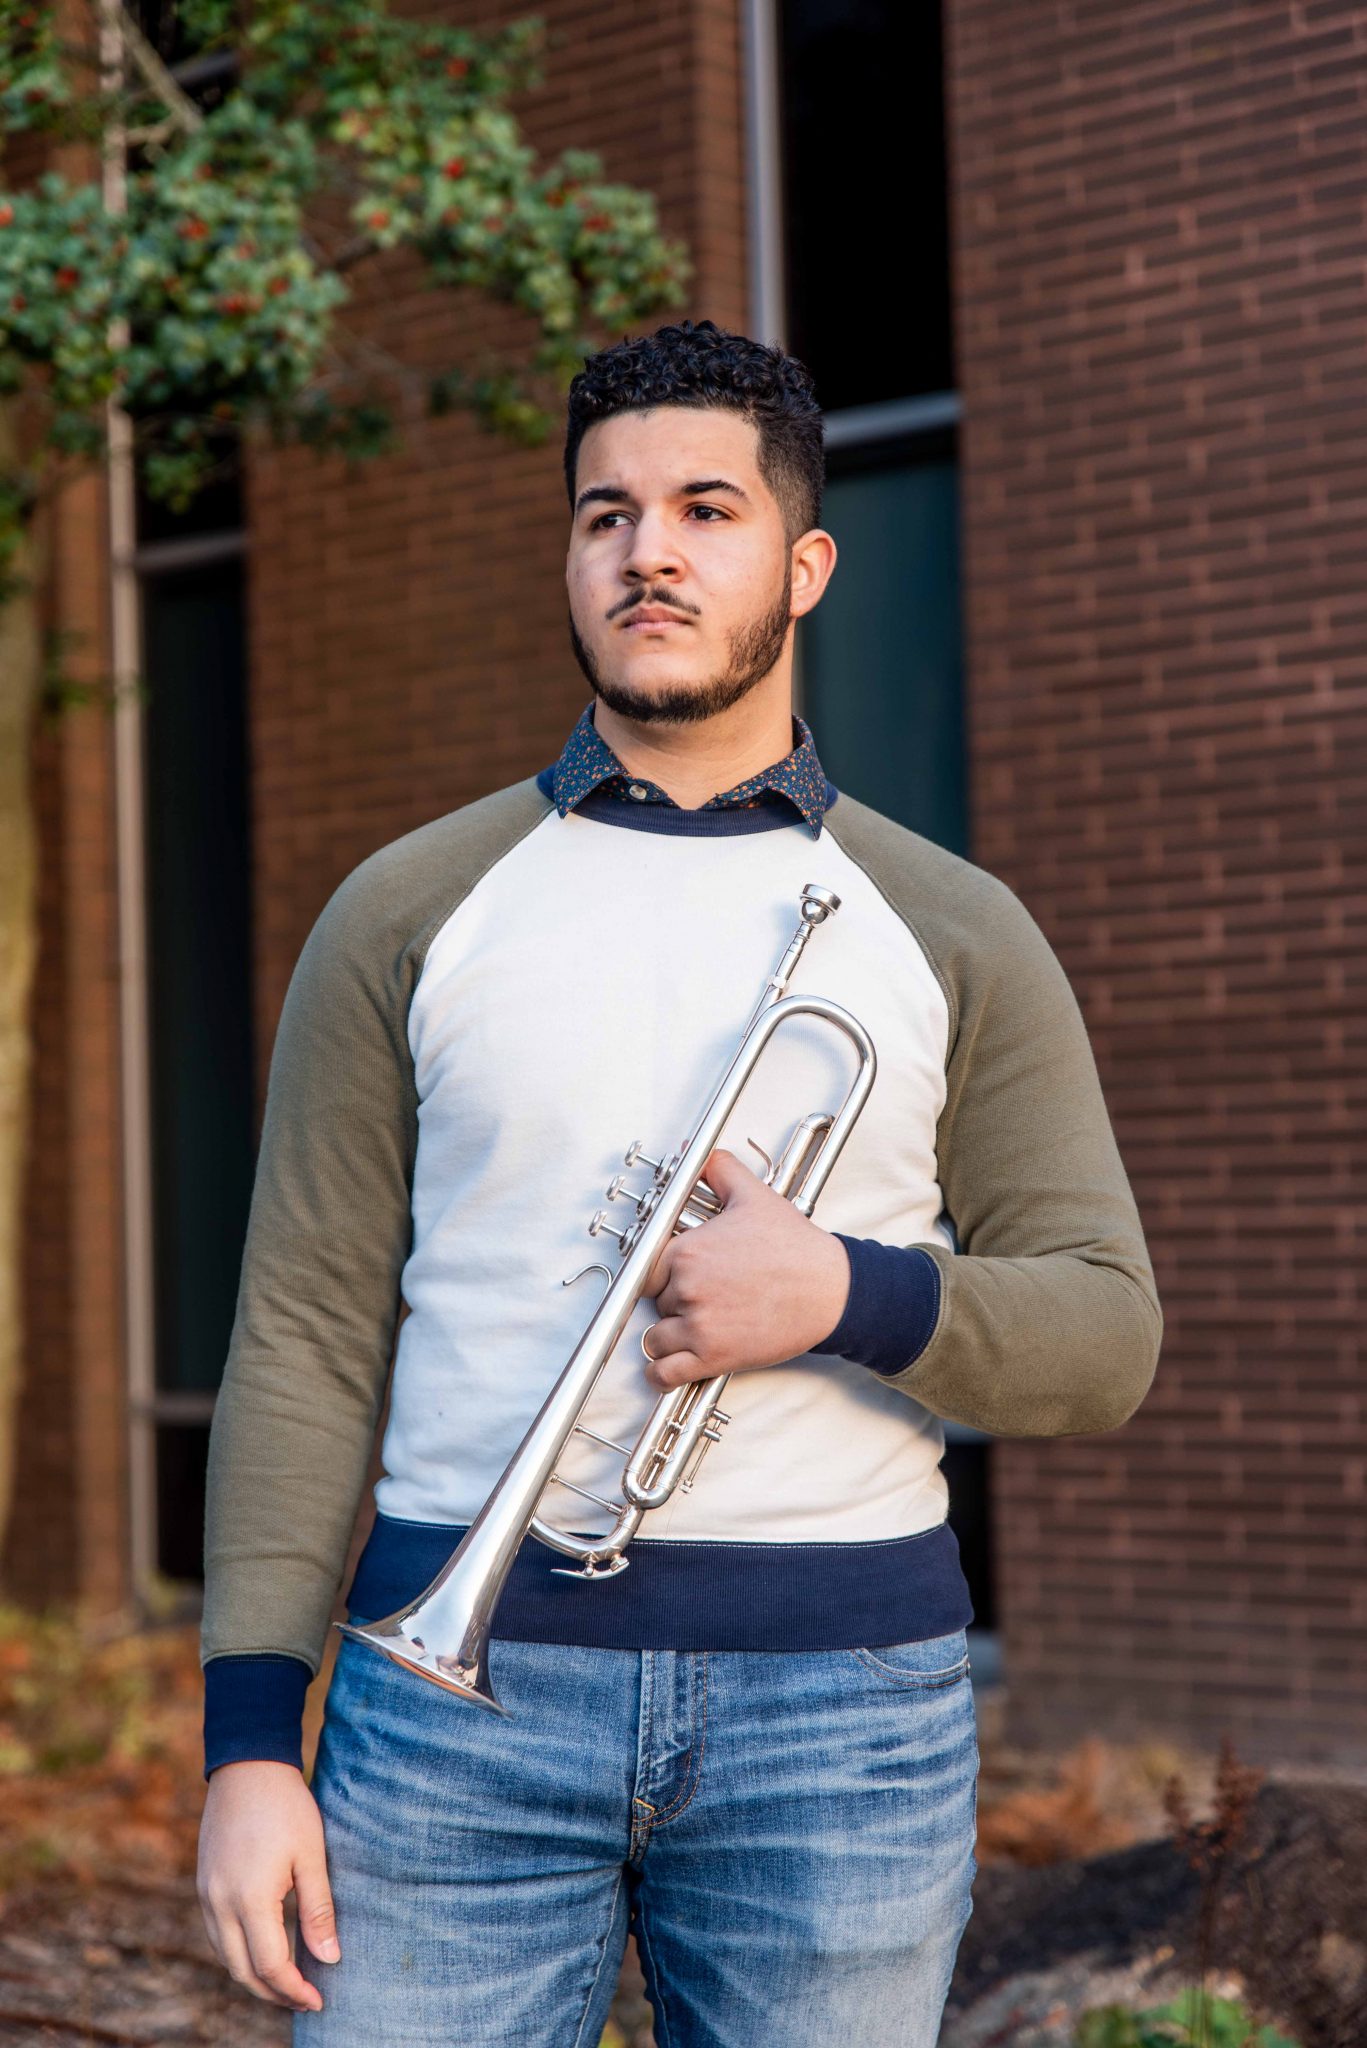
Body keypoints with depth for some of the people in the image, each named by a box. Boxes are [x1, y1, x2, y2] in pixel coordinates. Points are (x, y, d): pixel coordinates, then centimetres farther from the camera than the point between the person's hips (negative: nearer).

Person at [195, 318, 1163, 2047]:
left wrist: (843, 1296, -15)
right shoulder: (409, 914, 7)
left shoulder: (953, 934, 8)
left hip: (843, 1697, 1)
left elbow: (1106, 1336, 4)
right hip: (461, 1676, 0)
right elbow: (307, 1337, 3)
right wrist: (252, 1739, -4)